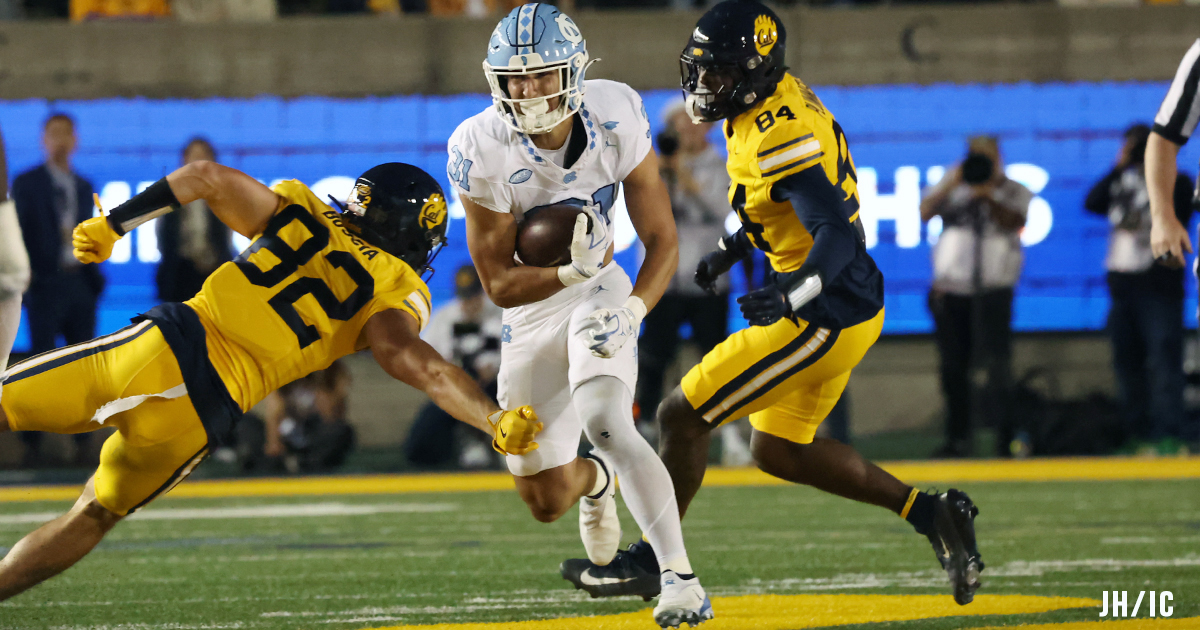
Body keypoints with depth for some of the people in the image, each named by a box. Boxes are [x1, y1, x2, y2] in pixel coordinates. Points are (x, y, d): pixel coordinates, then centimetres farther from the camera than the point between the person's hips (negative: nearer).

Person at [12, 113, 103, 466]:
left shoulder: (83, 187, 16)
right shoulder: (26, 184, 2)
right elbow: (18, 234, -3)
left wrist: (95, 278, 8)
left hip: (80, 283, 5)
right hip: (46, 283, -5)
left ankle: (83, 442, 7)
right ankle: (32, 446, -4)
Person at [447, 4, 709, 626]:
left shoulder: (617, 120, -20)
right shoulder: (481, 151, -24)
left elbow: (661, 239, -12)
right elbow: (499, 284, -19)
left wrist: (631, 310, -31)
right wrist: (571, 272, -39)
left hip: (600, 292, -1)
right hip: (530, 310, 1)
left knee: (605, 422, -30)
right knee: (546, 503, 5)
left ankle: (680, 576, -28)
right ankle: (595, 479, 44)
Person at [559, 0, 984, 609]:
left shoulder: (782, 137, -25)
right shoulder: (781, 103, 7)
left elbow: (836, 234, -32)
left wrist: (793, 293, -45)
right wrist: (734, 249, 24)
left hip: (826, 316, -11)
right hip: (850, 308, 11)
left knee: (681, 417, -3)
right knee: (777, 450, 21)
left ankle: (647, 561, 12)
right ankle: (931, 513, 17)